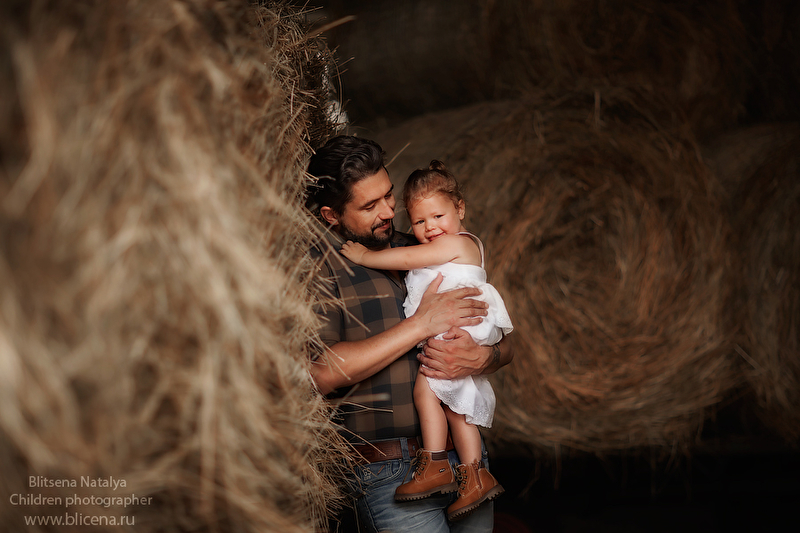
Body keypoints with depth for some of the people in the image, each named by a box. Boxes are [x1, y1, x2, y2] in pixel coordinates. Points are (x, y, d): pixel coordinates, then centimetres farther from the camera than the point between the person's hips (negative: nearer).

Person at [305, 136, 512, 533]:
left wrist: (481, 359, -8)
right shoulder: (318, 267, -3)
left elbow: (504, 343, 17)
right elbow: (322, 373, -18)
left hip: (466, 456, 6)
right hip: (389, 472, -5)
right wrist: (420, 324, -13)